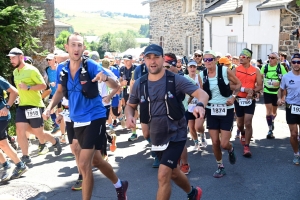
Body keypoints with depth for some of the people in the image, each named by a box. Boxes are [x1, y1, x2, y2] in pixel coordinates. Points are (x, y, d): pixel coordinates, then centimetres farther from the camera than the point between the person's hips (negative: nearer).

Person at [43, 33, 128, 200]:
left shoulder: (91, 65, -15)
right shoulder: (63, 68, 0)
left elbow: (116, 86, -17)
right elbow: (61, 91, 16)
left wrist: (105, 78, -39)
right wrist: (50, 107, -1)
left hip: (94, 118, -6)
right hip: (77, 120, 6)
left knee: (84, 163, -11)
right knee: (95, 160, 19)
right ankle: (120, 186, 42)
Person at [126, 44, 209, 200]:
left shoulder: (176, 80, -13)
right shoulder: (139, 84, -2)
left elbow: (202, 94, -20)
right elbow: (130, 105, 10)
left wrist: (200, 105, -43)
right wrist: (129, 116, -13)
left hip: (176, 135, -5)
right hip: (157, 137, 5)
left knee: (163, 175, -15)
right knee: (173, 172, 23)